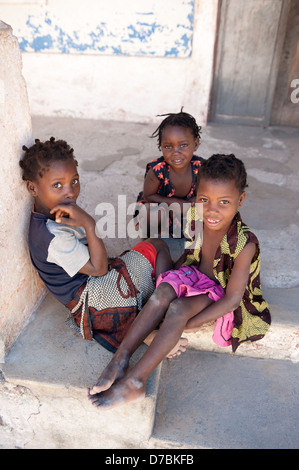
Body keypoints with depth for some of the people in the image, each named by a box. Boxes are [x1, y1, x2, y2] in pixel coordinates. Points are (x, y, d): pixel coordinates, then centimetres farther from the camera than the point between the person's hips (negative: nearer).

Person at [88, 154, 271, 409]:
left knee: (178, 309, -30)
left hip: (222, 298, -5)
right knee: (163, 292, -24)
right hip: (195, 277, 5)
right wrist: (173, 275, -6)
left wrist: (191, 324, -26)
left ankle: (135, 381, -27)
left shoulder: (244, 243, -29)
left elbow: (232, 299, -25)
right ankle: (120, 359, -24)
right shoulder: (194, 221, -14)